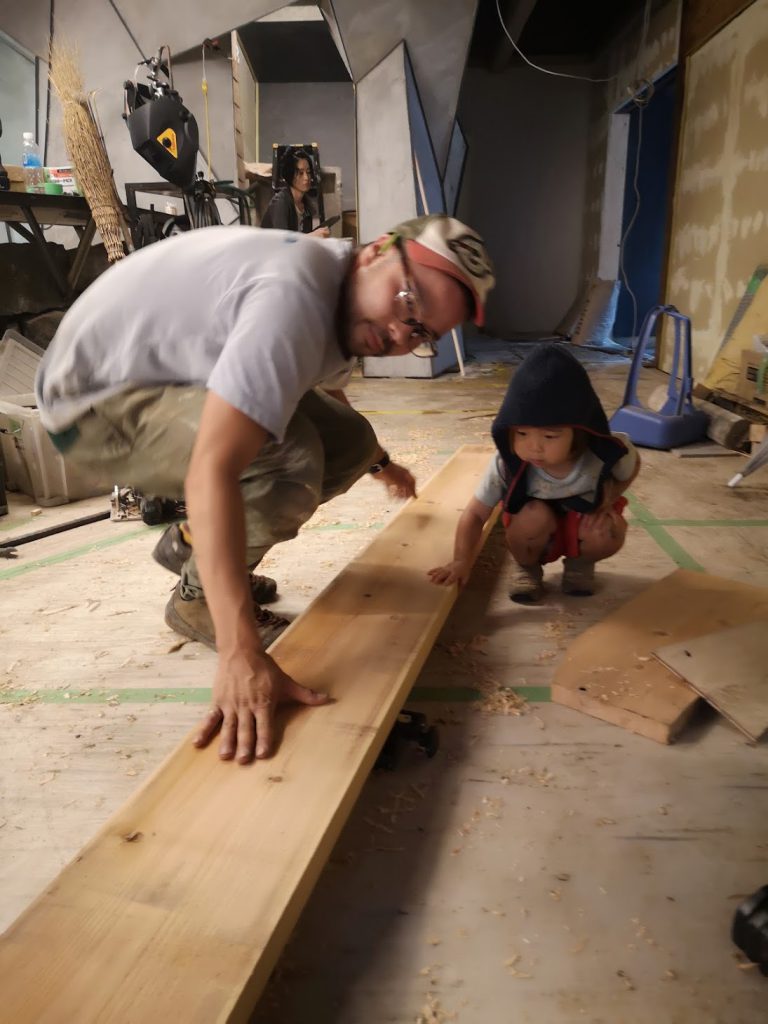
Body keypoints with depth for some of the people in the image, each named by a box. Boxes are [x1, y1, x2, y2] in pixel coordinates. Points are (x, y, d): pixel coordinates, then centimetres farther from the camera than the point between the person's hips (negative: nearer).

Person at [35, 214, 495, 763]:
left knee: (349, 441, 0)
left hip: (177, 378, 9)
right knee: (293, 458, -31)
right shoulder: (293, 299, -34)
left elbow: (328, 391, 22)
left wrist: (380, 461, 37)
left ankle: (192, 543, 13)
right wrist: (242, 654, -47)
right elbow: (212, 471, -43)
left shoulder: (344, 296, -2)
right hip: (93, 396, -9)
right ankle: (197, 597, -5)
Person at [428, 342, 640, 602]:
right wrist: (462, 561, -38)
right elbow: (475, 514, -27)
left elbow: (632, 467, -5)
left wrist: (607, 498, -20)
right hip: (538, 532, -1)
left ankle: (579, 562, 6)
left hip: (587, 516, 1)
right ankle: (526, 566, -1)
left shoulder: (605, 454, -31)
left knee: (608, 536, -31)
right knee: (535, 515, -34)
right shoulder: (507, 464, -33)